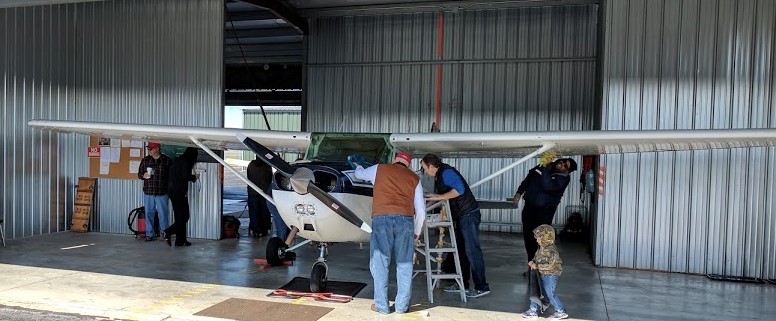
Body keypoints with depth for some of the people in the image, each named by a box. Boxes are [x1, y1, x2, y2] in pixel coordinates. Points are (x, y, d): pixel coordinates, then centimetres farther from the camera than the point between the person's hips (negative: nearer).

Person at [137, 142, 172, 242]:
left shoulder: (167, 160, -1)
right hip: (148, 192, 3)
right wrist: (143, 176, -9)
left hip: (162, 192, -3)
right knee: (149, 213, 7)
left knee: (163, 214, 2)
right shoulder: (145, 160, 7)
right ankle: (149, 234, 16)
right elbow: (139, 173, 13)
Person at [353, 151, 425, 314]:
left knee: (380, 262, 4)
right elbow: (421, 210, 16)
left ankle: (381, 305, 7)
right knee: (404, 264, 8)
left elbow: (359, 174, 37)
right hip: (405, 219, 1)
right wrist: (417, 232, 29)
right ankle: (402, 305, 12)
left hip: (382, 218, -1)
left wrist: (358, 165, 60)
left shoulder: (379, 169, 18)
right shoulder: (414, 178, 20)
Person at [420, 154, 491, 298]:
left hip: (469, 214, -10)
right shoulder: (438, 177, 16)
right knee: (461, 250, 12)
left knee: (472, 250, -9)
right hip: (460, 216, 10)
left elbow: (459, 189, -29)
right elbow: (438, 197, 24)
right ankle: (462, 284, 19)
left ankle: (482, 287, -5)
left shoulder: (446, 172, -15)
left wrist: (439, 197, -24)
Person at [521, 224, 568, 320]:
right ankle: (533, 310, 24)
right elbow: (537, 257, 19)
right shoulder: (542, 248, 4)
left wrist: (537, 266, -25)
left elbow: (550, 265, -30)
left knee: (551, 294, 2)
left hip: (550, 276, -9)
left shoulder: (551, 250, -26)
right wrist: (533, 261, -2)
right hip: (542, 275, 9)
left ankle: (561, 312, 18)